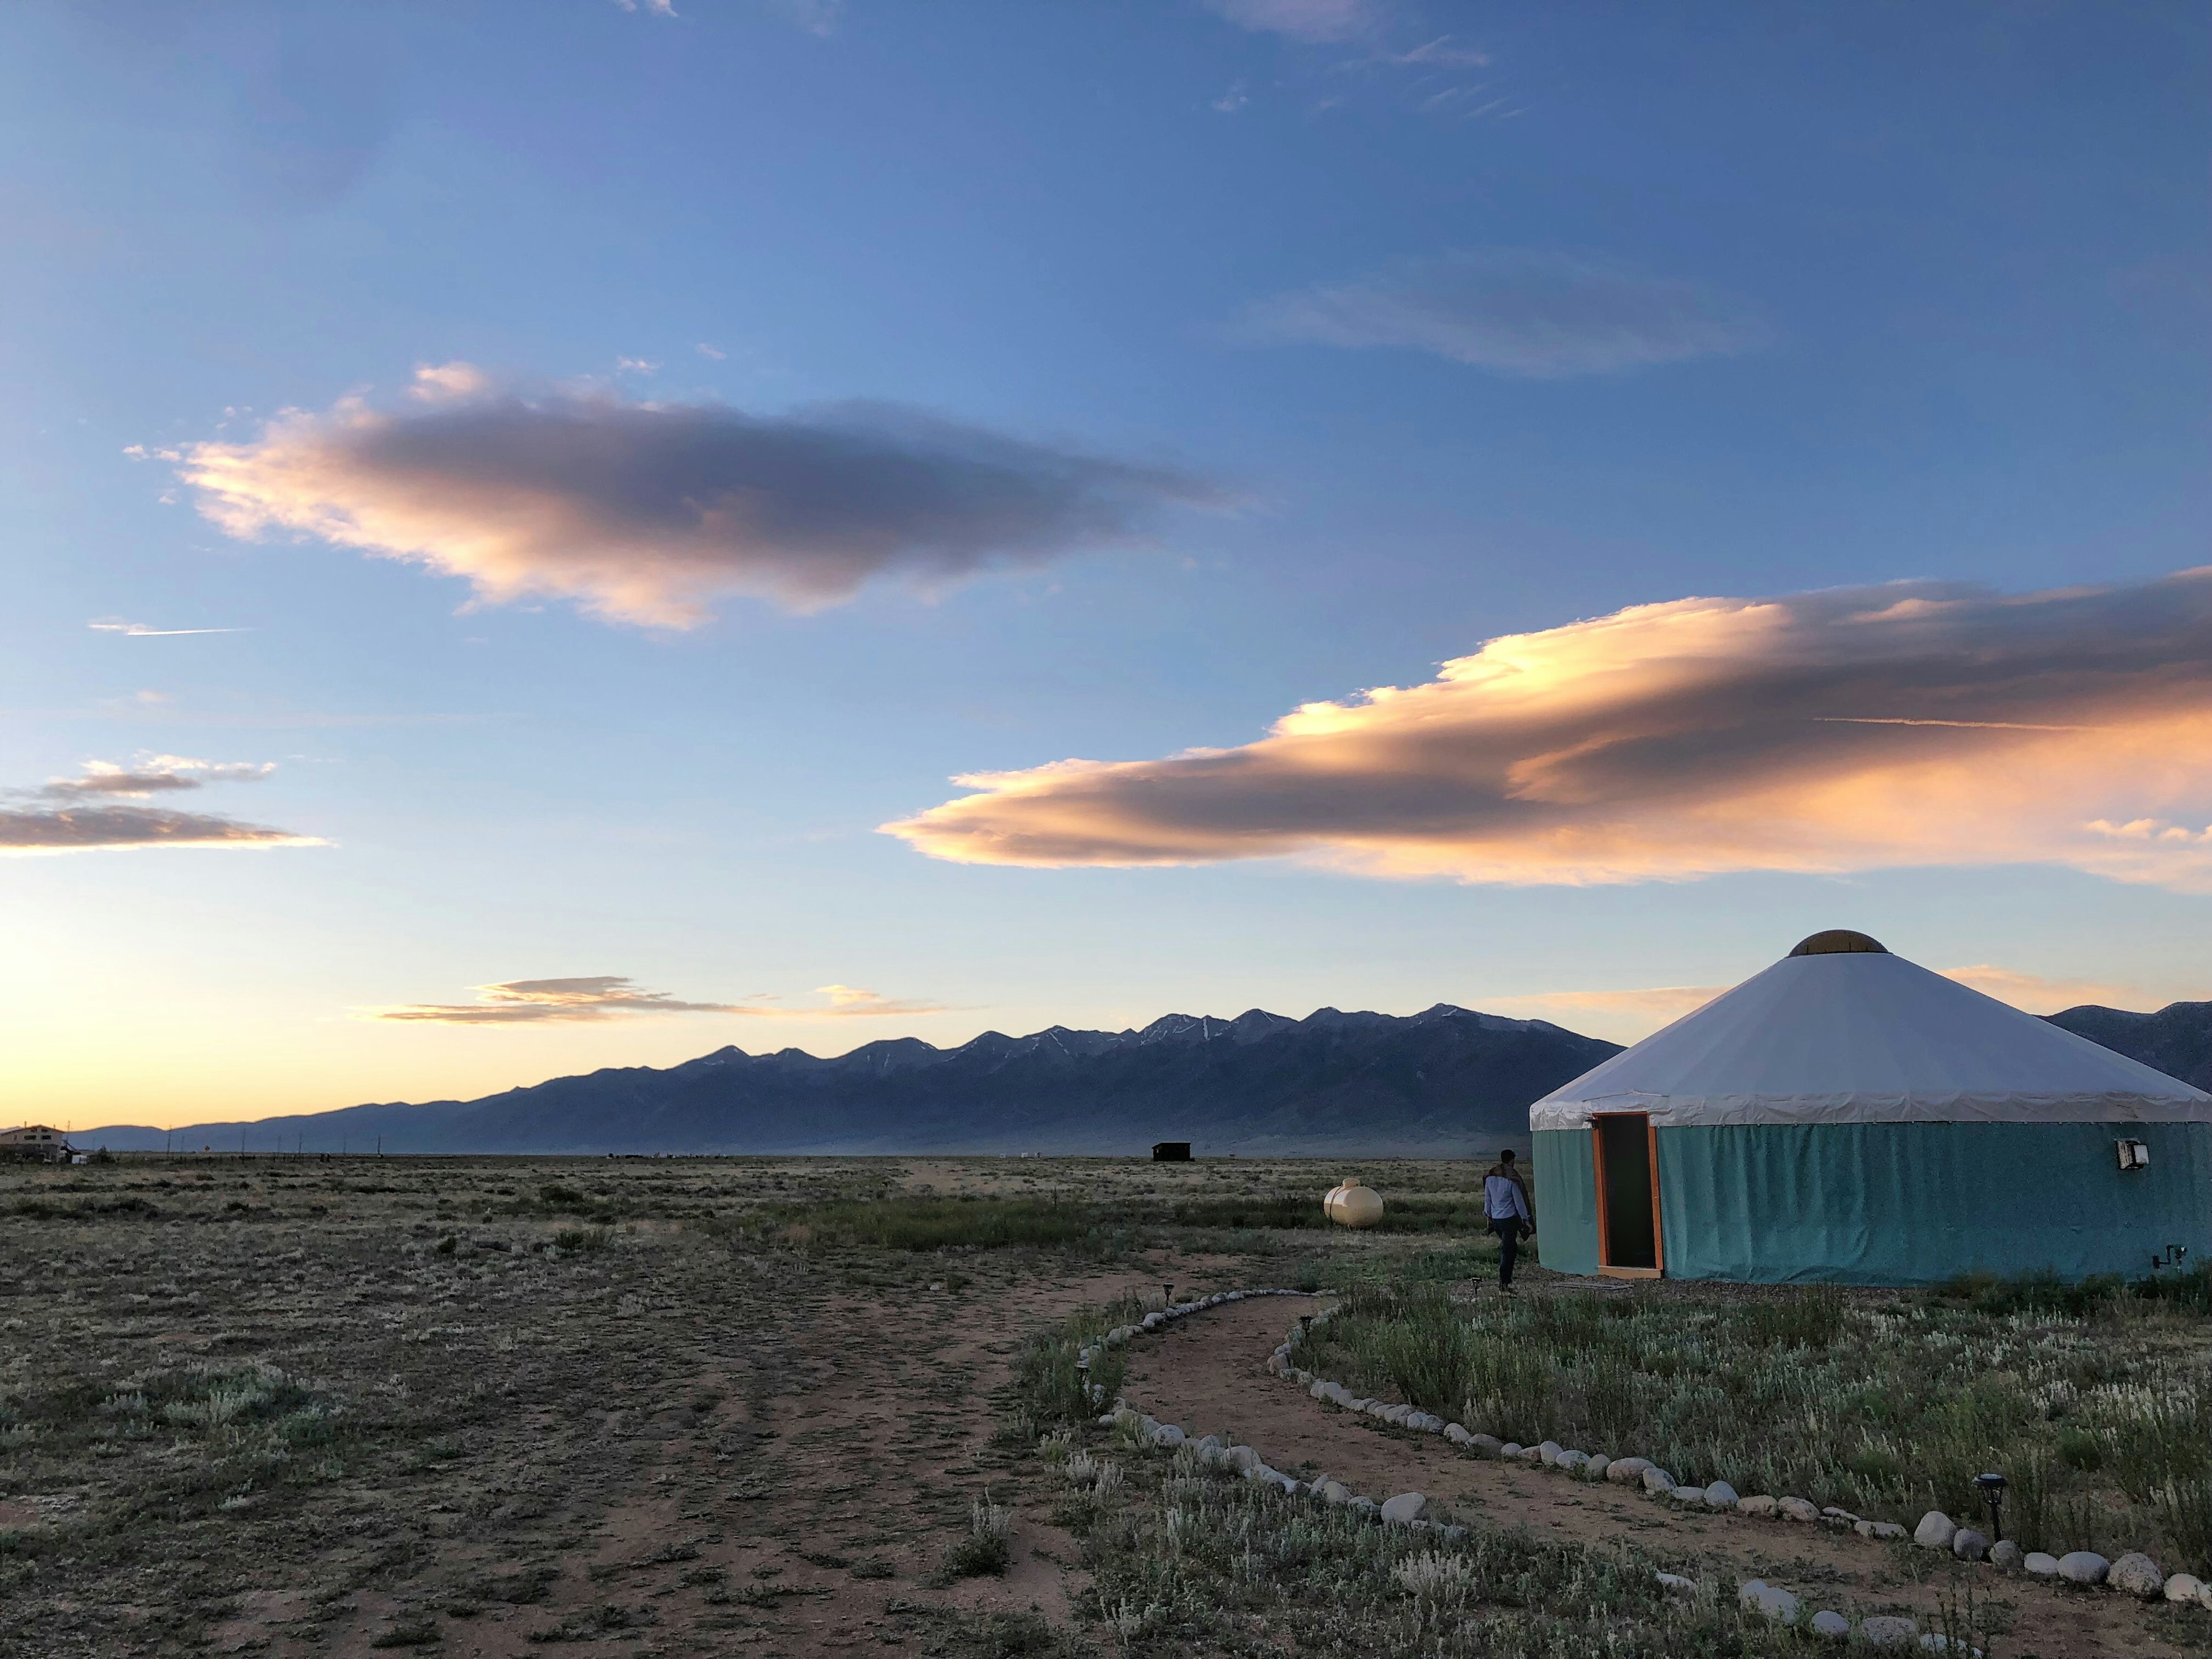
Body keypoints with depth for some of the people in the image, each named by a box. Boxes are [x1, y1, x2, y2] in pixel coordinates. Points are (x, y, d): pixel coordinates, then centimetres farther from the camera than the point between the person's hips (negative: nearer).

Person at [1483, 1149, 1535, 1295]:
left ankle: (1506, 1281, 16)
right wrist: (1526, 1220, -1)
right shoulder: (1512, 1179, -11)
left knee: (1510, 1249, 19)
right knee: (1507, 1251, -4)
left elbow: (1487, 1199, 13)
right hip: (1509, 1218, -6)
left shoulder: (1490, 1177, 6)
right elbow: (1519, 1201, -7)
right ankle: (1503, 1286, -6)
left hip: (1495, 1219, 6)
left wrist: (1489, 1215, 22)